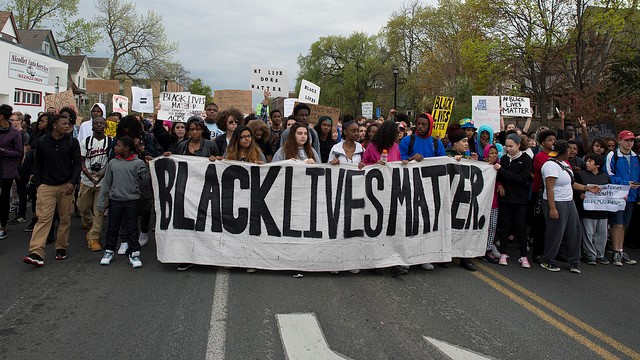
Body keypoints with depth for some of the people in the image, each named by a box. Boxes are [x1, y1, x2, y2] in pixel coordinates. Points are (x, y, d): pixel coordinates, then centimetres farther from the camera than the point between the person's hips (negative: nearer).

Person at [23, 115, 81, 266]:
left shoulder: (72, 142, 2)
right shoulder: (42, 142, 3)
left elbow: (77, 163, 1)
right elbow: (38, 164, 10)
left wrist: (73, 182, -10)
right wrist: (38, 184, 5)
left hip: (66, 185, 1)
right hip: (47, 186, -1)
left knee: (65, 218, 6)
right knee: (43, 218, -9)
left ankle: (61, 248, 20)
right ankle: (36, 253, -13)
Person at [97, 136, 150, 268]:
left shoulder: (138, 163, -4)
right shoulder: (112, 163, 4)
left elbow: (144, 181, -2)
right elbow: (106, 183, 7)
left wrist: (144, 170, -19)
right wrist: (101, 202, 6)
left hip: (132, 200, -2)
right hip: (115, 199, 2)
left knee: (132, 227, 3)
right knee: (113, 227, 12)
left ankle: (134, 253, 12)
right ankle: (109, 251, 26)